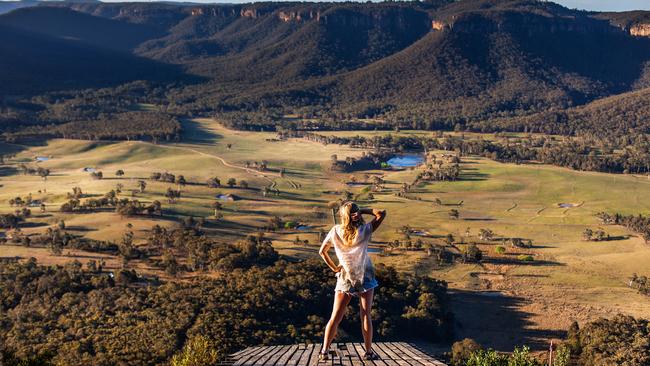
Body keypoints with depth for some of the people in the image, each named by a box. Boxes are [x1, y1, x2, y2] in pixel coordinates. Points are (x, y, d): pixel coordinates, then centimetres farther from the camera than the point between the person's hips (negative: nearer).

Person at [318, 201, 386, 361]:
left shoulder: (335, 231, -6)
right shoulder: (364, 231, -12)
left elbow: (322, 251, 3)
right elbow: (381, 213, -3)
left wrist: (334, 268, 9)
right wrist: (363, 211, -5)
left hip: (345, 279, 1)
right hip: (365, 277, -1)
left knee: (335, 317, 4)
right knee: (365, 315, 5)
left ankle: (324, 351, 3)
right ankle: (368, 351, 8)